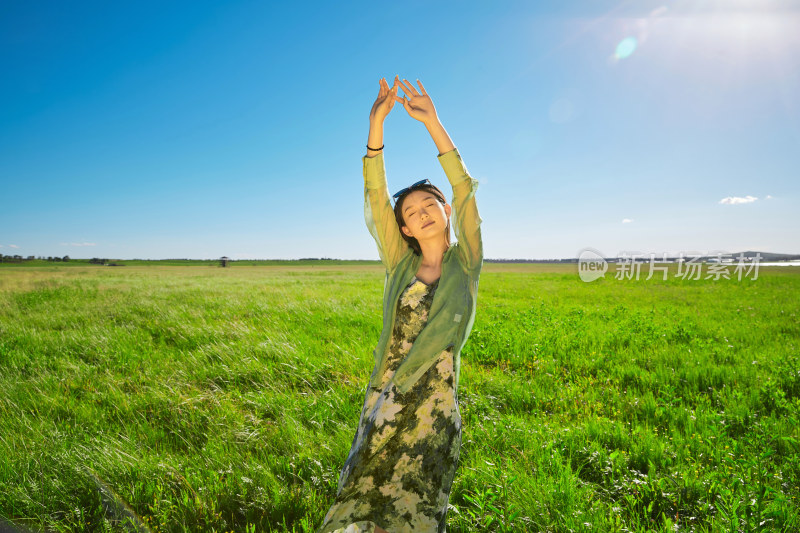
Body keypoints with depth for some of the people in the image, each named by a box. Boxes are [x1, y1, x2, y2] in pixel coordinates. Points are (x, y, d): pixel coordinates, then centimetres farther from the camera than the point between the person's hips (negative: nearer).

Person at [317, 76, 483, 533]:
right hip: (384, 400, 3)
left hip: (433, 406, -3)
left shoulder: (465, 263, 3)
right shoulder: (400, 264, 8)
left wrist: (433, 123, -12)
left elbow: (465, 193, -8)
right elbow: (376, 199, 0)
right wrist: (376, 125, -8)